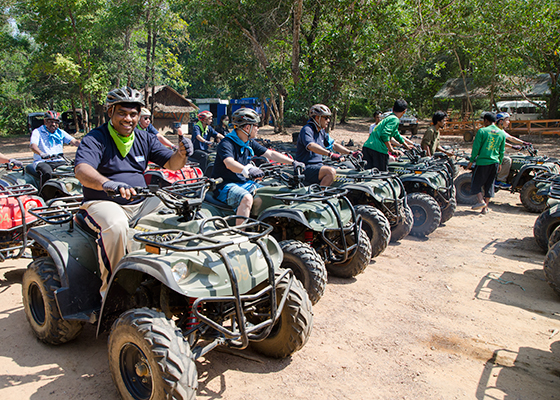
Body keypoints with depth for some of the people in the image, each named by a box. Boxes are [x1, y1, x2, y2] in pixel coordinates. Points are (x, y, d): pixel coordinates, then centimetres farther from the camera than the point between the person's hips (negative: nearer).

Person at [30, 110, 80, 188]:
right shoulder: (37, 132, 5)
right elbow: (33, 145, -14)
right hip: (42, 162, -3)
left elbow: (74, 141, 3)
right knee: (47, 173, -36)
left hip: (59, 161, 3)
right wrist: (42, 154, -37)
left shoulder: (61, 133, 17)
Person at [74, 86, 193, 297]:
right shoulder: (94, 139, -6)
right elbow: (82, 170, -25)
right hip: (103, 203, -5)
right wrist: (107, 184, -47)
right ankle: (110, 285, -17)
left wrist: (181, 154, -20)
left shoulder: (144, 139, 12)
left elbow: (171, 163, 6)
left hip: (141, 203, 5)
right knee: (116, 225, -38)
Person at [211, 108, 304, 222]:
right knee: (247, 198, -36)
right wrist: (247, 170, -56)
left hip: (245, 183, 8)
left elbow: (271, 154, 11)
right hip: (226, 186, -8)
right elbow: (229, 163, -37)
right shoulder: (226, 143, -17)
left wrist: (293, 162, 2)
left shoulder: (250, 143, 8)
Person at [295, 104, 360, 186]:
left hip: (318, 166, 9)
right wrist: (330, 154, -46)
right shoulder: (306, 130, -15)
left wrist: (351, 153, 5)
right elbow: (311, 146, -34)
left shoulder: (321, 132, 14)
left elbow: (334, 145, 16)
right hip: (306, 168, -9)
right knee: (331, 171, -29)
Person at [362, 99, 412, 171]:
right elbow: (385, 134, -18)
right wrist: (392, 150, -11)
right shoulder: (395, 120, -3)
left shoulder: (388, 118, 28)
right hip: (378, 149, -9)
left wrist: (407, 145, 55)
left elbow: (397, 135, 43)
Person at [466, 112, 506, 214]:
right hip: (494, 162, 5)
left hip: (482, 161, -5)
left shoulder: (482, 131, -8)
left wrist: (471, 161, -1)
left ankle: (481, 201, -7)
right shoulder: (502, 133, 7)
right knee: (489, 184, 11)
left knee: (476, 182, 9)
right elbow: (502, 151, 12)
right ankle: (485, 208, 12)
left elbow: (476, 147, -9)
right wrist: (500, 163, 22)